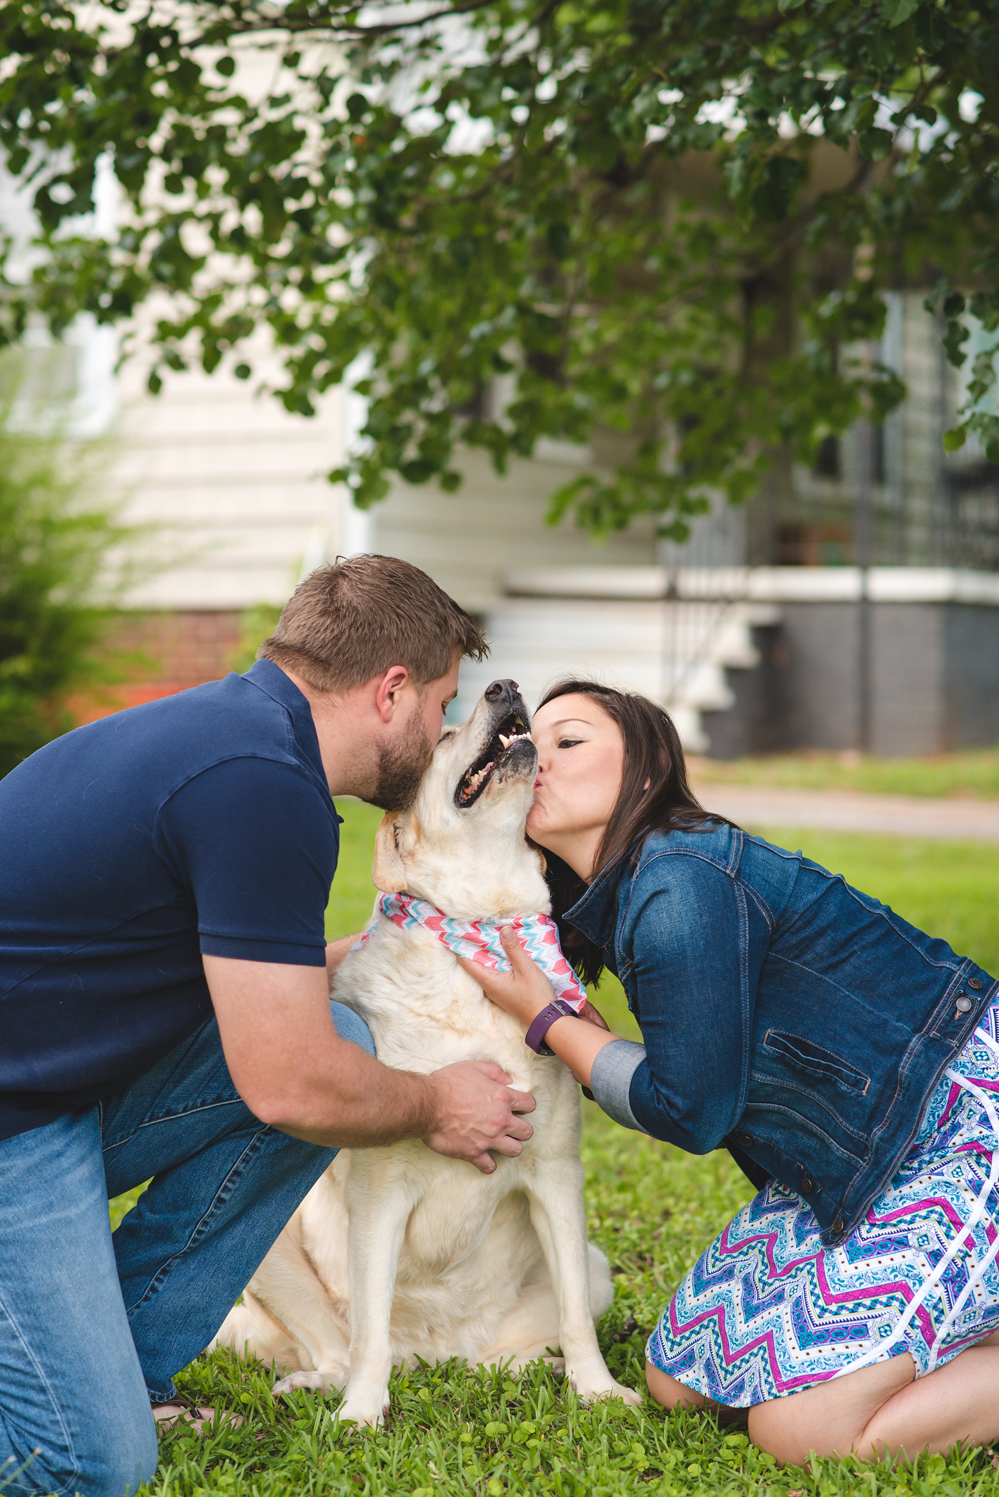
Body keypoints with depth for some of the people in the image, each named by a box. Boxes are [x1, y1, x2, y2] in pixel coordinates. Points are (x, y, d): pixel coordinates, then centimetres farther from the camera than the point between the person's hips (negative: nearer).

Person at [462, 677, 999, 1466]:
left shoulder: (680, 887, -21)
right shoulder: (609, 894, 7)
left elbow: (691, 1111, -17)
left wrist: (546, 1018, -7)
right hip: (855, 1164, 10)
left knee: (804, 1429, -17)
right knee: (677, 1381, 9)